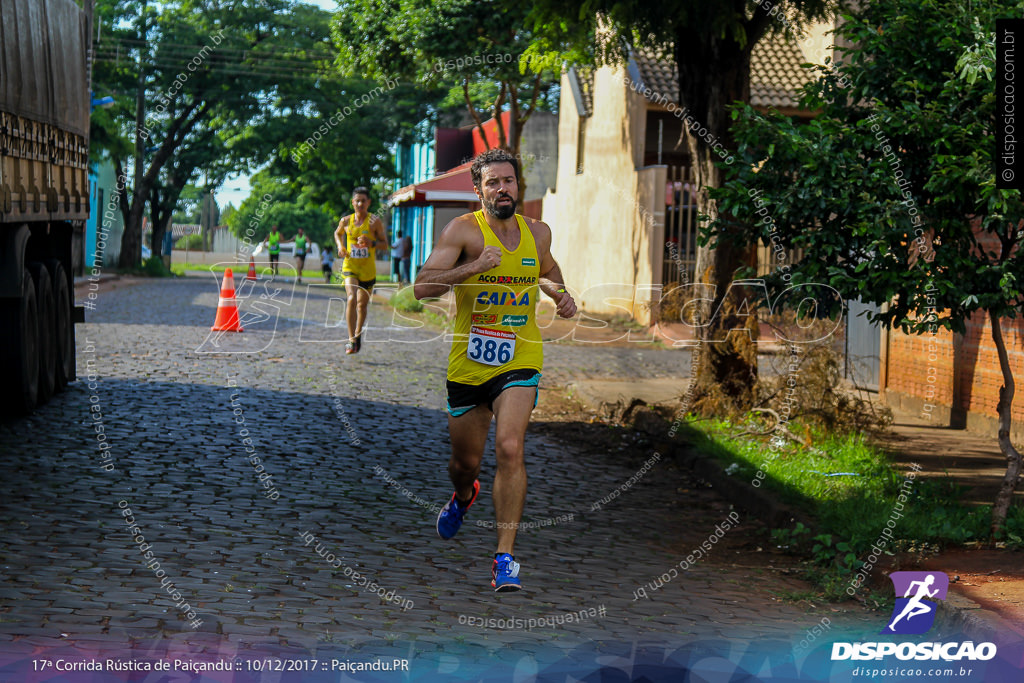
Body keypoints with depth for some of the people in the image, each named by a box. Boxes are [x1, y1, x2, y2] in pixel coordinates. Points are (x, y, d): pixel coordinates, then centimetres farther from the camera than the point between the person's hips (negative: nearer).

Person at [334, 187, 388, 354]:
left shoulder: (375, 221, -6)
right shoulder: (346, 221, 0)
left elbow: (385, 244, -4)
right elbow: (337, 233, 22)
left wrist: (371, 242, -23)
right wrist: (340, 246, 3)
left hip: (368, 269, 0)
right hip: (350, 266, 0)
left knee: (362, 304, 13)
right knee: (351, 299, -21)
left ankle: (358, 334, 39)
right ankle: (351, 340, -22)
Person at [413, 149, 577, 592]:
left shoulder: (538, 233, 4)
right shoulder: (464, 230, -10)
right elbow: (422, 287, -20)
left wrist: (559, 293, 7)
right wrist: (474, 267, -31)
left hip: (519, 360, 1)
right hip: (468, 362, 0)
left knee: (509, 448, -21)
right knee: (465, 462, 13)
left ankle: (505, 558, -15)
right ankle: (463, 496, 52)